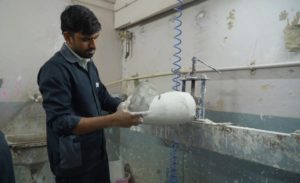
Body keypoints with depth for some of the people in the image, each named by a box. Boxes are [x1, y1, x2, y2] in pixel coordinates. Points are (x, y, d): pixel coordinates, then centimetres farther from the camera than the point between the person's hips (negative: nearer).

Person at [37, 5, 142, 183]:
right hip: (73, 162, -7)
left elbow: (104, 98, 11)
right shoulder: (55, 69, -19)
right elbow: (61, 122, -25)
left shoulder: (89, 64, 7)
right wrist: (114, 120, -30)